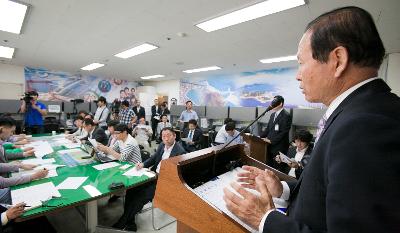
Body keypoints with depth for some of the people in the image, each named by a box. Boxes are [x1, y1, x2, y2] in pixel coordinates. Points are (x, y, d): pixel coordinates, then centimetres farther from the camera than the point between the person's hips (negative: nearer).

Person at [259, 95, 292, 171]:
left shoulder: (286, 116, -12)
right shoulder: (272, 115, 13)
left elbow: (284, 133, -17)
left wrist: (271, 140, -17)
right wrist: (260, 136, 2)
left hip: (279, 148, -7)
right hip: (270, 146, 7)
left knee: (278, 170, 6)